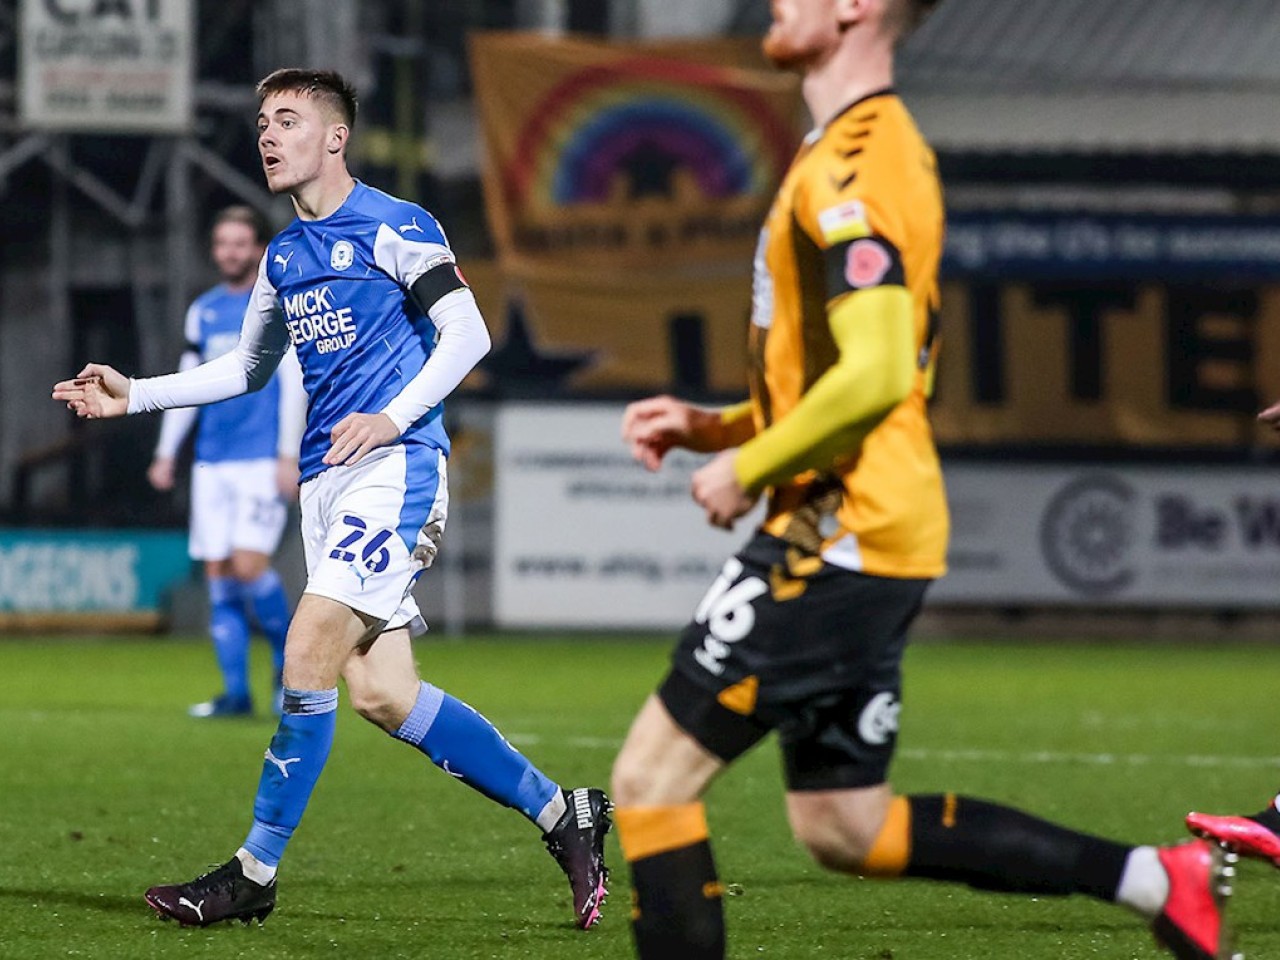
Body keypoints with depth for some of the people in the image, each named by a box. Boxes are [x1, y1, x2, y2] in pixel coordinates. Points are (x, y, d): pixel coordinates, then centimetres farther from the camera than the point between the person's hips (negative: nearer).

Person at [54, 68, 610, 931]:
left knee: (310, 650, -16)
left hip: (394, 465, -8)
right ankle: (562, 814, 11)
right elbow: (250, 368, 31)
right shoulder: (283, 257, 18)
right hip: (327, 479, 8)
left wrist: (391, 420, -20)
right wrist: (135, 395, 22)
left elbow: (467, 334, -9)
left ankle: (255, 873, -9)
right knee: (381, 694, -1)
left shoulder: (394, 228, -5)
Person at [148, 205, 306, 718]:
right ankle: (235, 692, 3)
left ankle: (289, 660, 3)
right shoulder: (204, 311, 15)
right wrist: (166, 453, 15)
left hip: (263, 460, -5)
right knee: (218, 574, 0)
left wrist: (289, 455, -12)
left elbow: (295, 383, -6)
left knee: (248, 565, -17)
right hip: (212, 463, 5)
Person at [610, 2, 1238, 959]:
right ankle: (1159, 878, 15)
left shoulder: (849, 166, -15)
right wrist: (709, 425, 14)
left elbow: (875, 375, -26)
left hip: (838, 537, -10)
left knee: (649, 779, -6)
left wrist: (745, 468, -13)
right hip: (869, 534, 10)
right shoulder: (889, 147, 17)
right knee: (846, 828, 15)